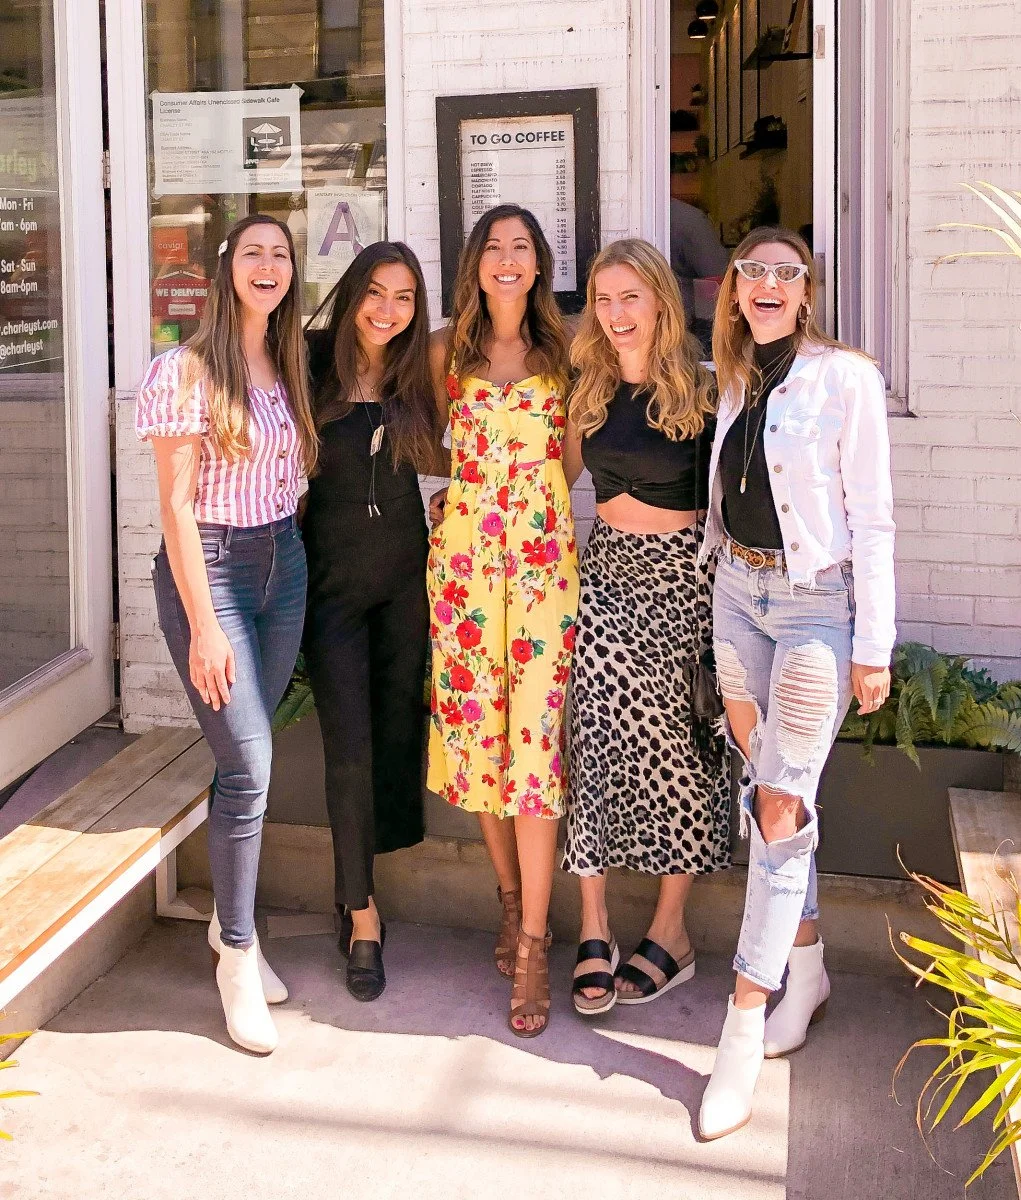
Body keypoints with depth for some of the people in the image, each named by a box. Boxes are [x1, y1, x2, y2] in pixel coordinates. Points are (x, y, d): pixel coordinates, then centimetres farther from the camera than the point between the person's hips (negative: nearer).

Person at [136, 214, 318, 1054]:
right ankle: (238, 954, 6)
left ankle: (231, 923, 26)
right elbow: (176, 504, -12)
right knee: (249, 764, -9)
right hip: (208, 567, -6)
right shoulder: (188, 370, -9)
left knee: (247, 757, 10)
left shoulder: (289, 370, 11)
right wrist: (204, 624, -15)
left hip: (284, 565, 6)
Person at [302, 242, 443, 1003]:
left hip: (405, 571, 4)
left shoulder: (415, 376, 5)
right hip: (332, 574, -4)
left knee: (398, 724, 8)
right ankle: (362, 916, 6)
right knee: (349, 747, -6)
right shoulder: (313, 367, -6)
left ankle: (361, 879, 29)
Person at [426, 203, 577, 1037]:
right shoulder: (447, 351, 9)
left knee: (536, 733, -8)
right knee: (476, 726, 5)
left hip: (544, 556, -2)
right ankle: (511, 897, 25)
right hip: (465, 552, 2)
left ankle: (533, 944, -2)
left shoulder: (563, 350, 7)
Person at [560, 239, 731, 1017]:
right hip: (606, 568, 4)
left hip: (681, 574, -4)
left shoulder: (699, 390, -7)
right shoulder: (591, 391, 8)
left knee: (672, 743, 3)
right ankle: (595, 930, 9)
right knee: (597, 736, 0)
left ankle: (671, 933, 15)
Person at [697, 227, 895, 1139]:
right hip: (739, 593, 6)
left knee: (781, 805, -7)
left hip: (819, 602, -6)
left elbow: (871, 517, -10)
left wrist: (874, 646, -11)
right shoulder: (735, 384, 9)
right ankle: (806, 970, 28)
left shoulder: (846, 379, -9)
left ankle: (743, 1035, -2)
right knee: (767, 794, 10)